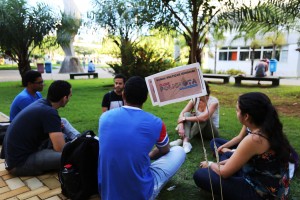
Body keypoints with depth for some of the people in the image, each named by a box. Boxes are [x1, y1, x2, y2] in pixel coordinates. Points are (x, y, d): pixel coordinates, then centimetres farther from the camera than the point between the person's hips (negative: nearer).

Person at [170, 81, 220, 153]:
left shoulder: (213, 101, -21)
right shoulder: (195, 99, -7)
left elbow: (204, 117, -36)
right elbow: (182, 113, -16)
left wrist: (185, 119, -30)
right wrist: (180, 126, -35)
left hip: (211, 131, -4)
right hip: (198, 130, 4)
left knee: (203, 118, -34)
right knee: (187, 114, -21)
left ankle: (182, 140, -36)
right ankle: (185, 141, -41)